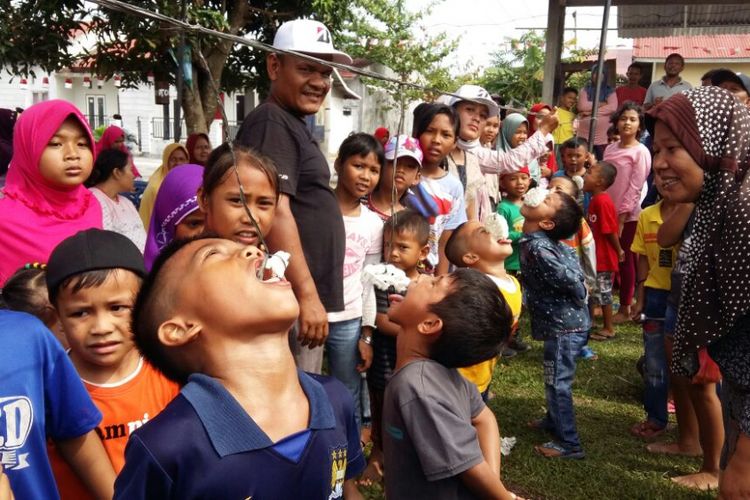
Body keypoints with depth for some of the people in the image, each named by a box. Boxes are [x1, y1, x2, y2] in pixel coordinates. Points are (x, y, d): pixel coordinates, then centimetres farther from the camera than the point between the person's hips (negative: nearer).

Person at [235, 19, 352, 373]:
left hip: (305, 298, 10)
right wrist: (307, 294, -24)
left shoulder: (293, 126, 20)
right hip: (290, 303, -10)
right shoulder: (271, 123, -12)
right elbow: (275, 212, -22)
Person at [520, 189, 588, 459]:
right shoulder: (538, 241, 5)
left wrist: (578, 299, -8)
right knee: (554, 379, 25)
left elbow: (571, 280, -26)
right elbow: (573, 268, 13)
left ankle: (569, 443, 13)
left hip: (564, 325, -9)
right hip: (562, 322, 9)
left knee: (558, 383, 2)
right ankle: (555, 419, 45)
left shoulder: (537, 247, -23)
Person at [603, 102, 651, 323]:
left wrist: (621, 218, -16)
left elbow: (635, 188, -14)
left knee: (625, 260, 3)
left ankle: (625, 308, 14)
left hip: (627, 216, -6)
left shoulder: (641, 152, -10)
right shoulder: (610, 149, 9)